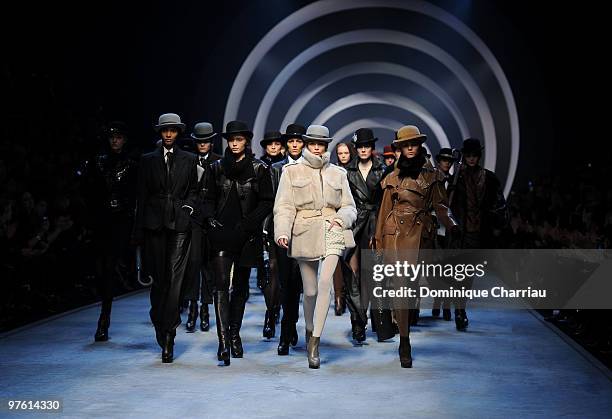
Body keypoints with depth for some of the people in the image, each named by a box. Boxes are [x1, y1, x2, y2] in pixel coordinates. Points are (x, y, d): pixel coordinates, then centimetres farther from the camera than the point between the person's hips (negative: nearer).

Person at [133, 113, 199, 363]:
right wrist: (139, 230, 5)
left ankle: (167, 335, -12)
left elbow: (194, 190, 16)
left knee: (174, 278, -10)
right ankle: (162, 326, 21)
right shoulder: (148, 160, 11)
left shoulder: (189, 160, 10)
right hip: (155, 224, 1)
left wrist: (188, 206, -4)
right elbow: (142, 196, 9)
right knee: (159, 277, 5)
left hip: (179, 223, -1)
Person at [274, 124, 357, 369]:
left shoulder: (338, 173, 15)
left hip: (332, 232, 0)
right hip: (304, 235, 0)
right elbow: (284, 206, 0)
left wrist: (341, 218, -7)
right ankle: (310, 331, 34)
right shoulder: (292, 172, 9)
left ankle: (314, 344, -19)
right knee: (310, 290, 7)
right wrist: (282, 232, -15)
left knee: (325, 282, -20)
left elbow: (349, 207, 15)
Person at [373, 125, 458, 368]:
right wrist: (379, 242, 13)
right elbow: (384, 210, 14)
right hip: (396, 234, 0)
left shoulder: (431, 175, 9)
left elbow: (439, 205, 5)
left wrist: (451, 224, -14)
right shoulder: (393, 177, 11)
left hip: (420, 235, 0)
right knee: (401, 285, -8)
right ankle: (404, 343, -5)